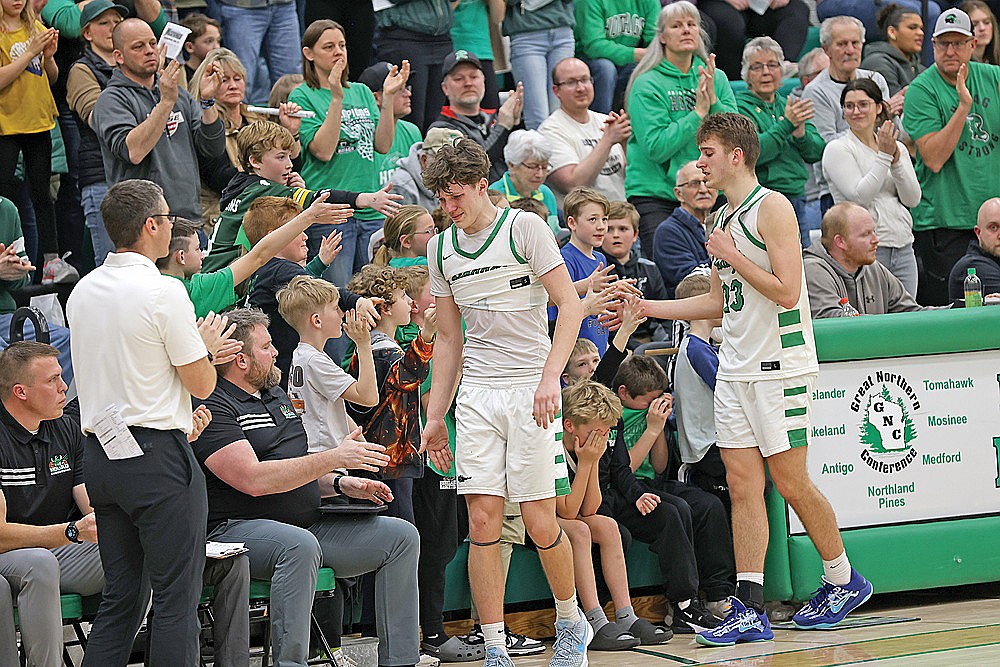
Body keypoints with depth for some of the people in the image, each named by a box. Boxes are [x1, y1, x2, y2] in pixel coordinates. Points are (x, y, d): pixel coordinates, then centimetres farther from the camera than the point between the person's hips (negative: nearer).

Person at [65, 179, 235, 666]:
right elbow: (201, 384, -8)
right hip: (157, 456, -7)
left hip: (100, 456, 7)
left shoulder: (82, 293, 9)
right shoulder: (164, 293, -13)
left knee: (119, 598, 12)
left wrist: (197, 351, 27)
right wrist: (206, 347, 13)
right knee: (176, 599, -3)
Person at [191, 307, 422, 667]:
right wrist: (334, 458, -17)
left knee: (400, 535, -5)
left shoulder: (277, 395, 22)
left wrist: (341, 484, 6)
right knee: (300, 545, -41)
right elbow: (254, 480, -20)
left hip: (306, 523, 9)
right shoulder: (213, 407, -9)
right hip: (235, 529, -9)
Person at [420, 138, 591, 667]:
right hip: (475, 394, 4)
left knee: (540, 523, -6)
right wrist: (435, 415, 14)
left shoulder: (525, 228, -4)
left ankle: (570, 622, 18)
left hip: (529, 390, -4)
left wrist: (549, 377, -19)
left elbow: (570, 305, -8)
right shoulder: (441, 248, 12)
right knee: (483, 521, -4)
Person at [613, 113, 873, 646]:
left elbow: (787, 292, -18)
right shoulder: (722, 220, 15)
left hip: (779, 368, -8)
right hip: (735, 371, 8)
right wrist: (644, 307, 17)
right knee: (742, 485, 2)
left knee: (790, 482, -1)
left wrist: (731, 257, -12)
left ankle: (843, 580, 19)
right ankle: (749, 611, 0)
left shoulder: (771, 207, -10)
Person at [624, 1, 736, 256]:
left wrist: (713, 100, -12)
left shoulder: (717, 79, 10)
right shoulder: (648, 84, -5)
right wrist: (698, 112, -15)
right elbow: (656, 148, -15)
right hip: (655, 194, -4)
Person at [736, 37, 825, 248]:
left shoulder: (791, 106, 16)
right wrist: (786, 124, -19)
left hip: (797, 199, 7)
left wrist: (800, 133, -12)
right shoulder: (741, 108, -3)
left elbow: (817, 153, 9)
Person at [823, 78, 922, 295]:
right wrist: (884, 156, -12)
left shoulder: (898, 148, 14)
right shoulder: (837, 149, -2)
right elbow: (860, 196, -13)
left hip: (903, 249, 6)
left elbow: (913, 199, 5)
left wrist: (896, 160, -7)